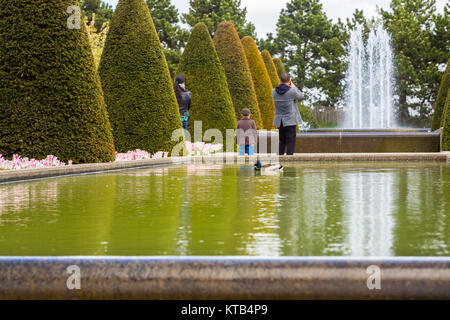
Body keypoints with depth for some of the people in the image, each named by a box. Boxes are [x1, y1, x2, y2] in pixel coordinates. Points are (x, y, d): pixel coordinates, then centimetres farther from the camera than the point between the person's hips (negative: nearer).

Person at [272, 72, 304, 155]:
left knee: (282, 141, 15)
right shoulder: (292, 91, -15)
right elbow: (300, 97, 4)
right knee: (291, 141, -1)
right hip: (290, 120, -5)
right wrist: (293, 86, 12)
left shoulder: (274, 91, 0)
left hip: (279, 121, 5)